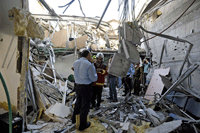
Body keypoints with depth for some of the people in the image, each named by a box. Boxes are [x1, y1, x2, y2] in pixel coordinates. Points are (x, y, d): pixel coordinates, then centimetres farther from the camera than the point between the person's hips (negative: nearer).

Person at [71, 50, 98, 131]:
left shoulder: (75, 63, 2)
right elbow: (94, 79, -16)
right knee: (85, 105, 9)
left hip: (77, 86, 7)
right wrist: (95, 73, 5)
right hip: (86, 87, -6)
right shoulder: (89, 65, -19)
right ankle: (82, 125, 24)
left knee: (78, 102, 26)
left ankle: (74, 119, 44)